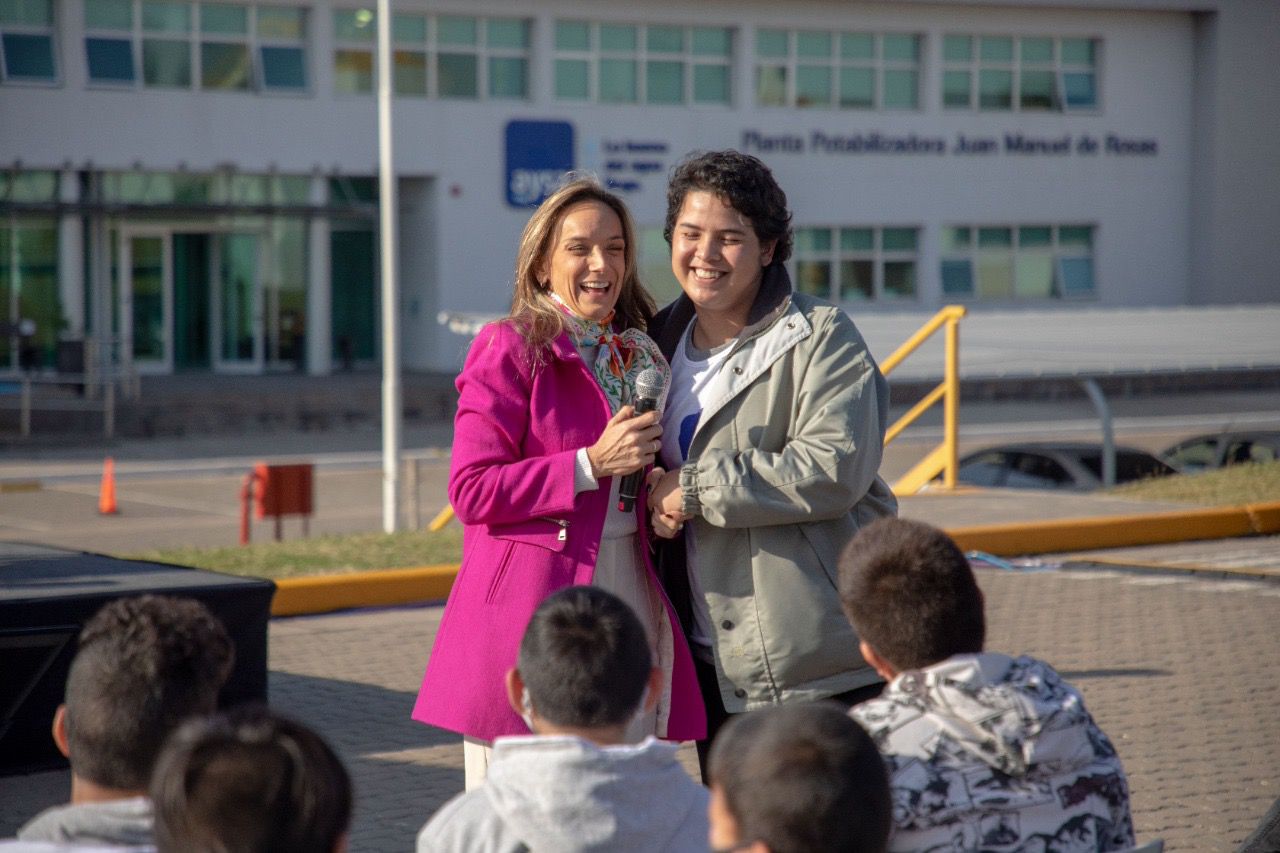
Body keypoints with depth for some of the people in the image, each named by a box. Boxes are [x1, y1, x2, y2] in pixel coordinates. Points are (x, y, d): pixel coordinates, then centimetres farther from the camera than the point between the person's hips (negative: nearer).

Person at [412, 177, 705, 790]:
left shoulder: (642, 355, 16)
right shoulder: (511, 348, -3)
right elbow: (471, 491, -11)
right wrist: (591, 464, -15)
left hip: (630, 598, 6)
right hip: (533, 600, -6)